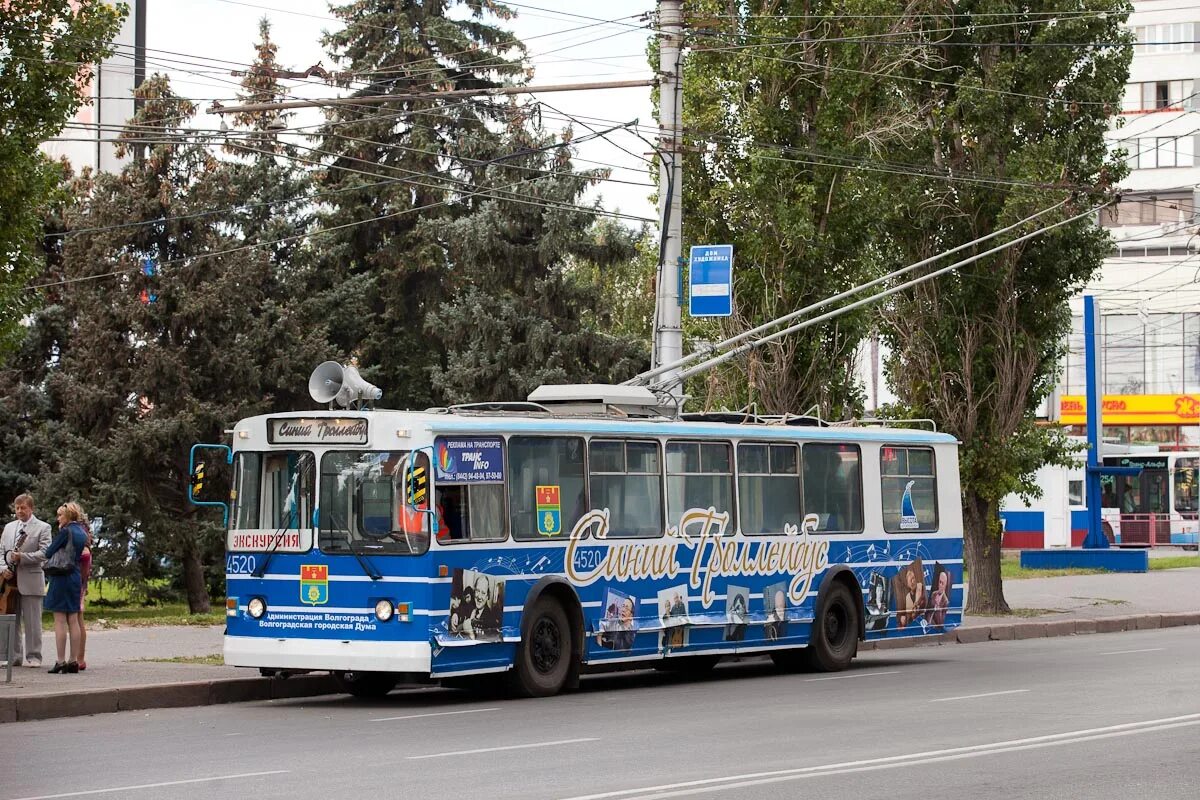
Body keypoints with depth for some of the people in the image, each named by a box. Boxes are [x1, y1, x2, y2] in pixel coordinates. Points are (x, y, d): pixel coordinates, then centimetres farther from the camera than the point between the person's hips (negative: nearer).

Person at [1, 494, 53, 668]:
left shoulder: (43, 528, 1)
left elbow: (44, 553, -10)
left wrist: (21, 557, -20)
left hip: (30, 580, -5)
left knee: (32, 621, -2)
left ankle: (33, 657, 3)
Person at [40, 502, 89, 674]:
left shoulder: (66, 531, -13)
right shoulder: (81, 533, 11)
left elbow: (48, 553, -10)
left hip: (61, 577, -8)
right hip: (76, 577, 8)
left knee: (60, 621, -5)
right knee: (73, 621, 9)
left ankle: (61, 662, -7)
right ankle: (74, 661, 10)